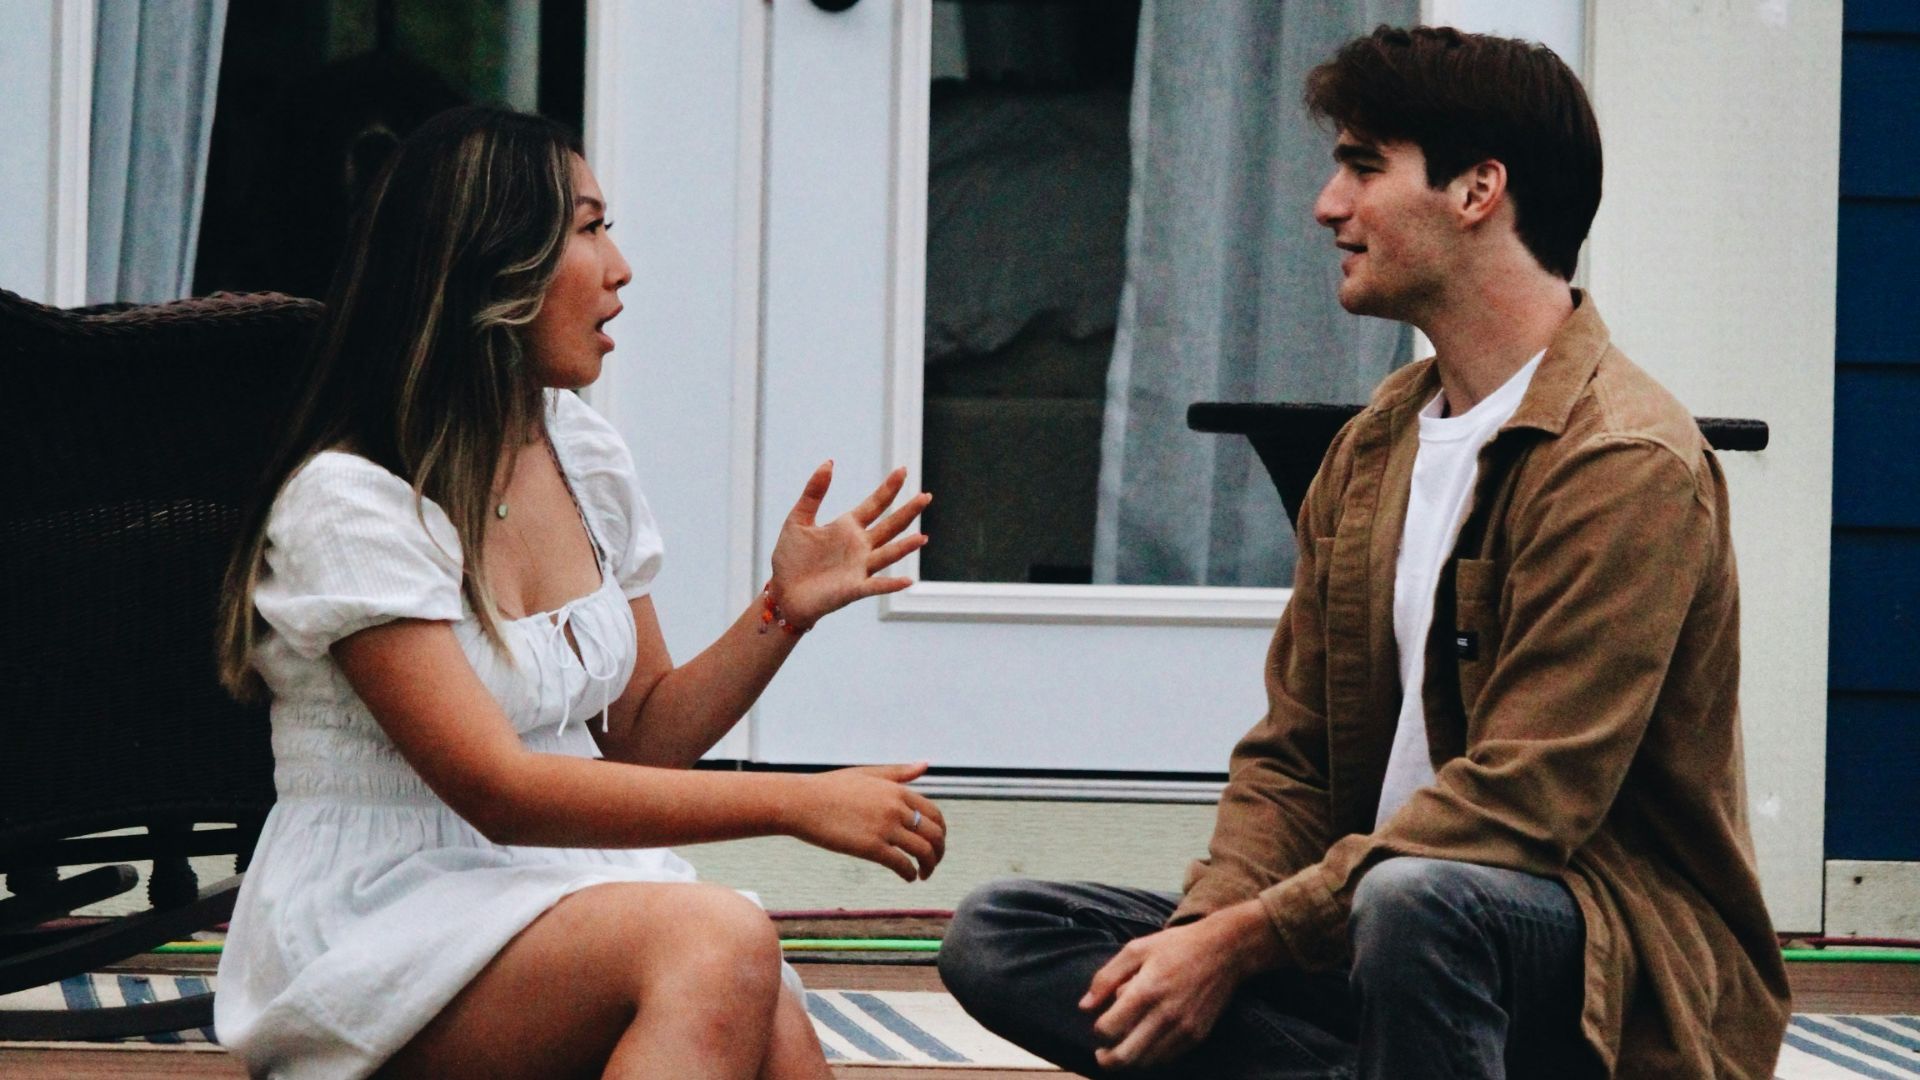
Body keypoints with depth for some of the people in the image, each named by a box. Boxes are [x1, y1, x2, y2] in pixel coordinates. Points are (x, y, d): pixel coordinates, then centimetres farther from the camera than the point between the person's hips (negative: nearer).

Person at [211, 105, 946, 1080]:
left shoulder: (585, 456, 11)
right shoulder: (350, 502, -13)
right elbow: (499, 791, -20)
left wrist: (783, 612, 0)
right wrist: (795, 803, -23)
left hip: (567, 892, 6)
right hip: (381, 940, -6)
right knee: (719, 943, -34)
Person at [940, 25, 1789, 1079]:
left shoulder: (1625, 463, -14)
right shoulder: (1371, 447, 14)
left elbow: (1521, 804, -21)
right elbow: (1291, 753, 12)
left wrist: (1247, 937, -22)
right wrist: (1205, 928, -9)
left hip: (1614, 971, -8)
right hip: (1372, 918, 8)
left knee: (1416, 897, -42)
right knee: (994, 937, -3)